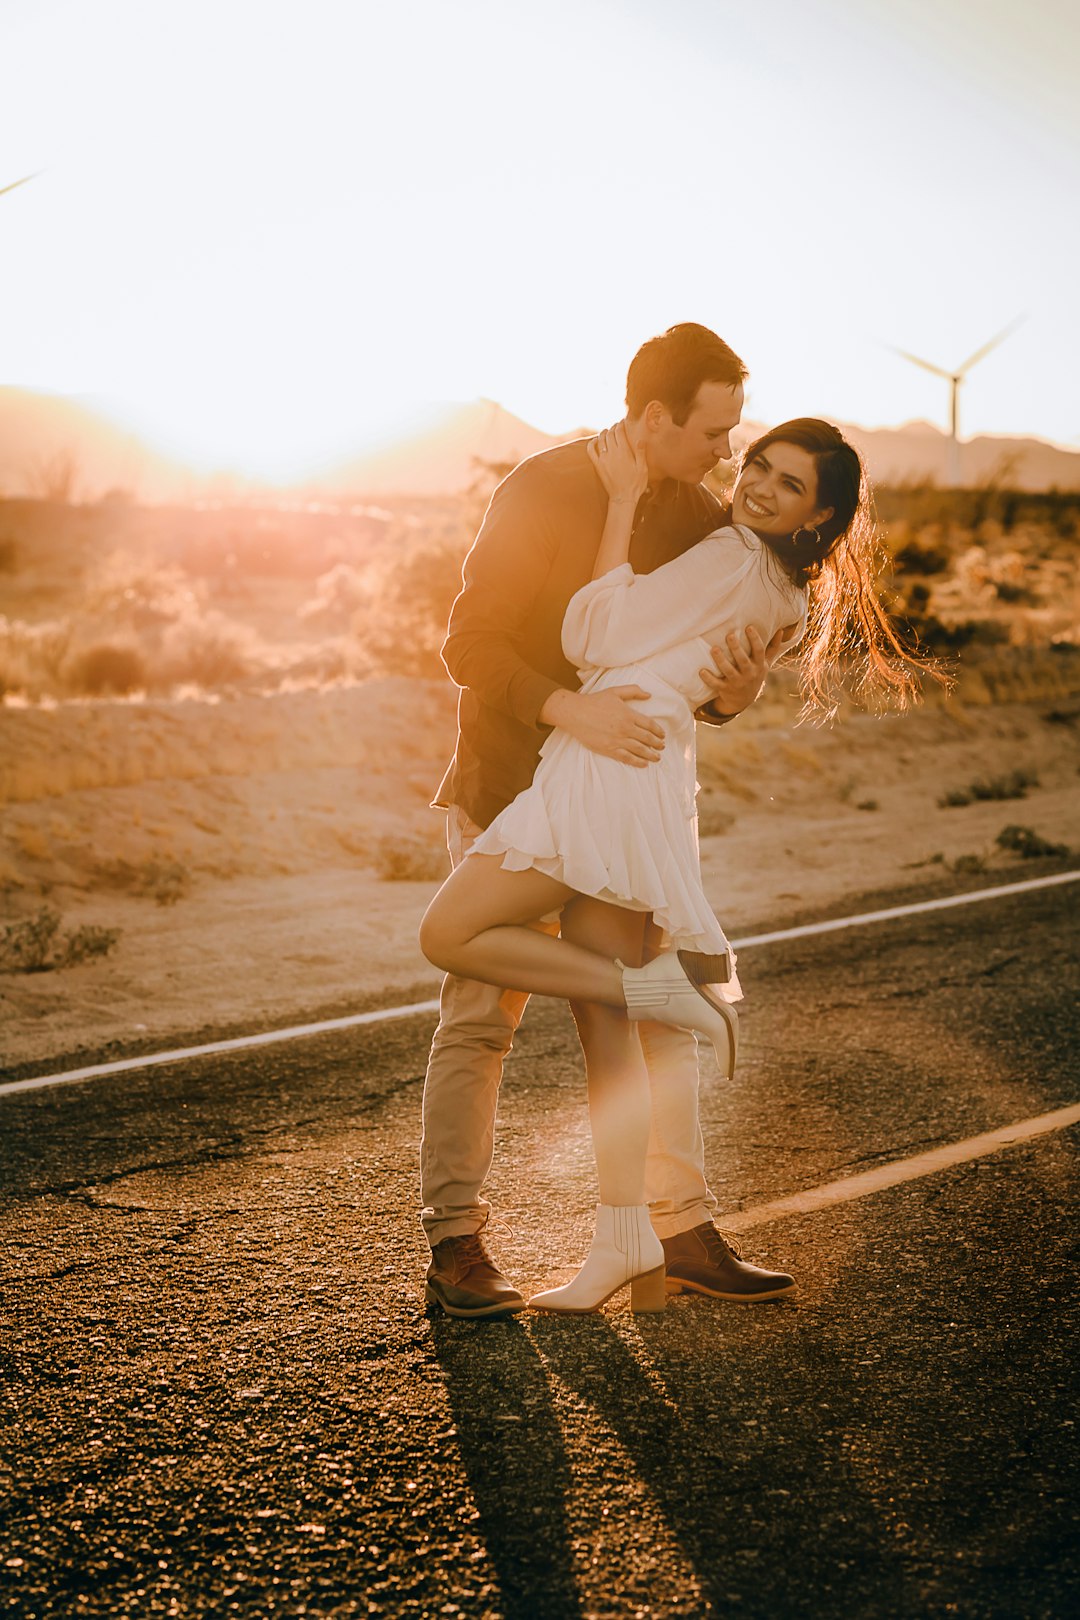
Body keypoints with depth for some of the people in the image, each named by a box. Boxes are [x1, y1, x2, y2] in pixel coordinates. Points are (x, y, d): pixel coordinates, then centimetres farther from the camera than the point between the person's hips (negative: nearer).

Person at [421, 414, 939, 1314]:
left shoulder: (732, 556, -6)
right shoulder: (782, 597, 21)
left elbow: (594, 637, -6)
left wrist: (624, 499, -2)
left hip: (611, 761, -9)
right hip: (655, 777, 10)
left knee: (450, 934, -6)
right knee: (601, 1024, 8)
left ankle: (662, 985, -6)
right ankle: (629, 1252, 9)